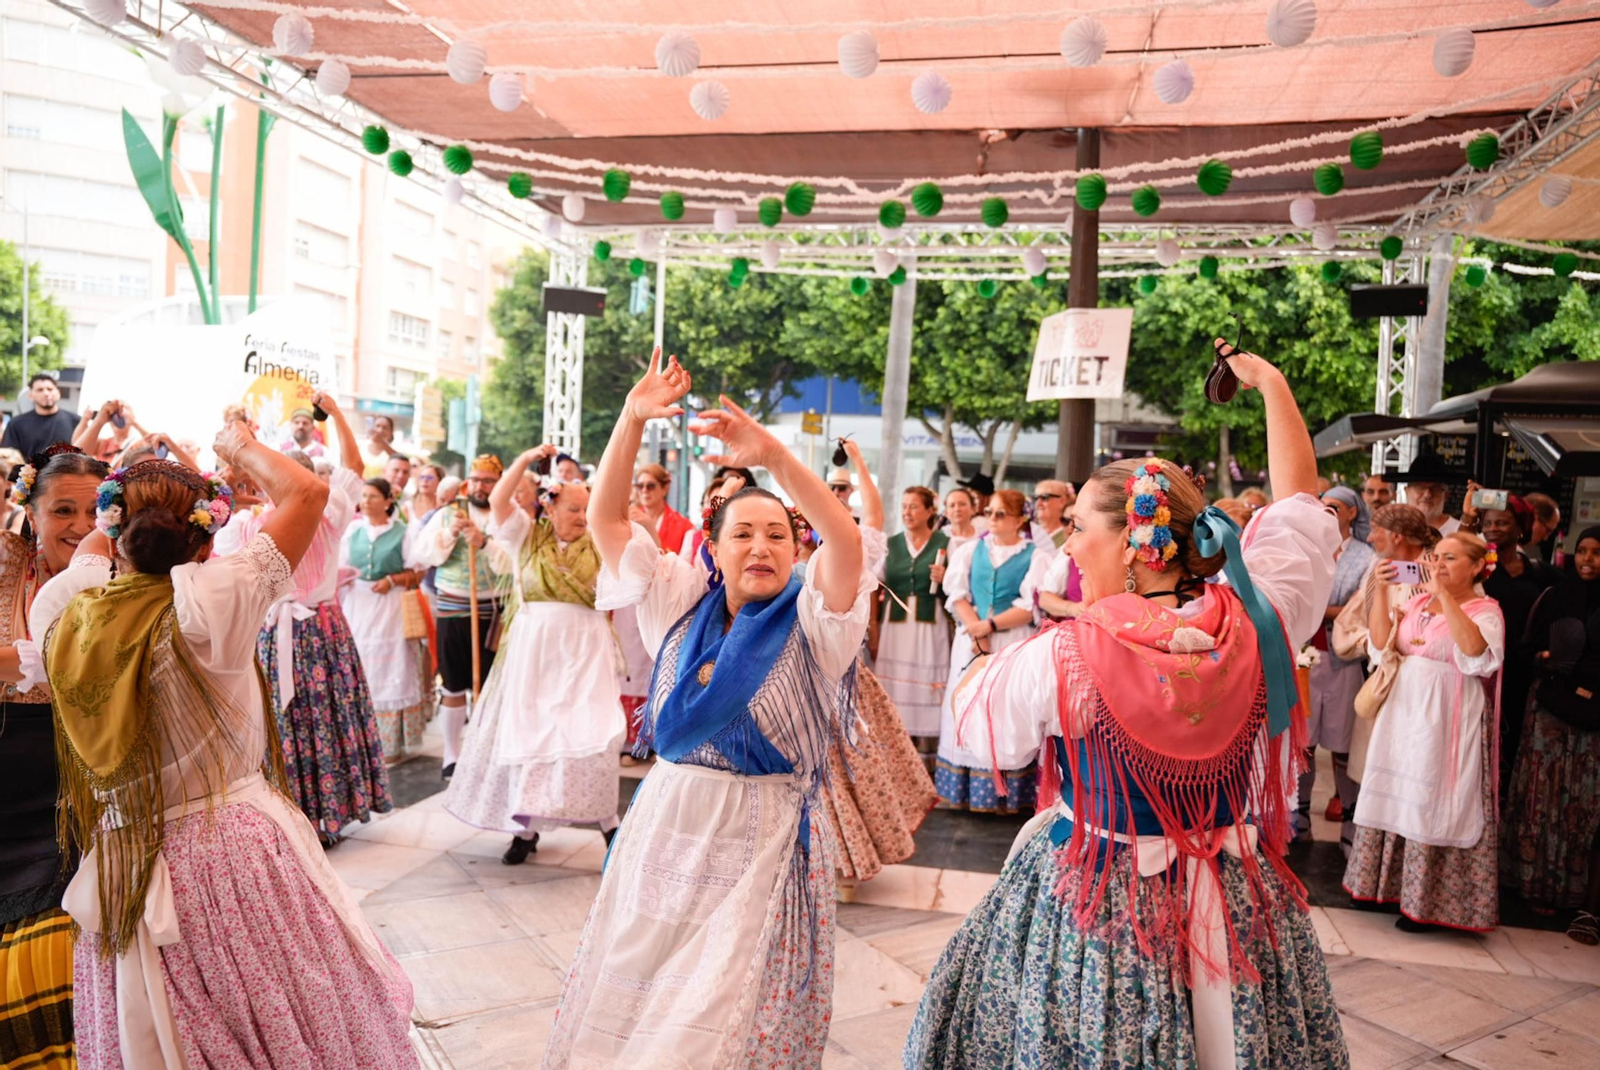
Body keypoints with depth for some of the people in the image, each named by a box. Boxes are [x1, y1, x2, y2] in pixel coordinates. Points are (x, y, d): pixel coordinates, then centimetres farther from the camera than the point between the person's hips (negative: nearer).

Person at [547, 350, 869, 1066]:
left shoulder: (808, 621, -6)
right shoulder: (681, 603, 5)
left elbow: (847, 542, -25)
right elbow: (605, 520, 0)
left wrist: (773, 456, -35)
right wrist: (631, 421, -12)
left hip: (762, 842, -3)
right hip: (665, 828, 4)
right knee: (625, 1005, 15)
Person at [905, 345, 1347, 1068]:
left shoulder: (1061, 658, -24)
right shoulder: (1261, 622, -12)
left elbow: (977, 722, -5)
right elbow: (1299, 496, 4)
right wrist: (1270, 382, 15)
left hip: (1094, 906, -4)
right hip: (1236, 898, 4)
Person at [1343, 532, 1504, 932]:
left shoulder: (1484, 610, -4)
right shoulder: (1417, 602, 10)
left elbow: (1477, 655, -24)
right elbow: (1380, 646, 2)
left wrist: (1445, 596, -23)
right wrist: (1381, 591, -5)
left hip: (1444, 723, -5)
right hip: (1401, 715, 5)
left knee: (1433, 806, 0)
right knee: (1395, 798, 11)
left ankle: (1423, 900, 13)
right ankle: (1385, 882, 24)